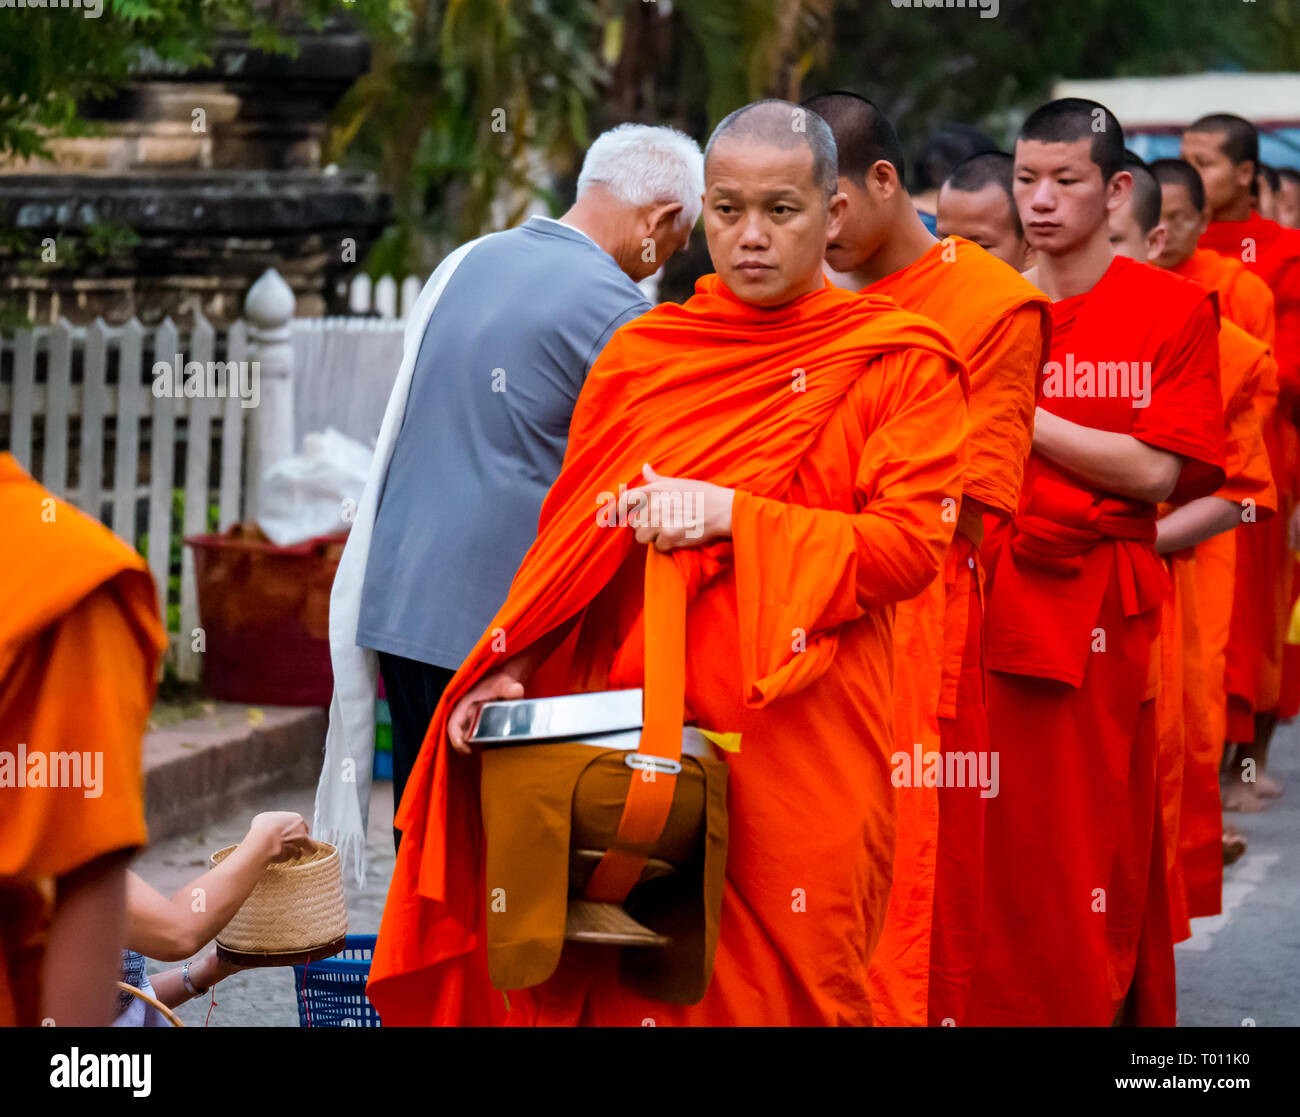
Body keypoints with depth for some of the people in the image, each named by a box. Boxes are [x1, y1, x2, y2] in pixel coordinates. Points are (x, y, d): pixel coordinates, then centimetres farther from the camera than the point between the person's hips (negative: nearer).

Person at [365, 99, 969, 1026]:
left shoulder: (897, 364, 2)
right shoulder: (640, 353, 14)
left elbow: (916, 540, -8)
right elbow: (575, 530, 15)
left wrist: (733, 517, -15)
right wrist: (514, 667, 1)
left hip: (794, 746, -3)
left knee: (786, 985, -2)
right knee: (621, 989, 0)